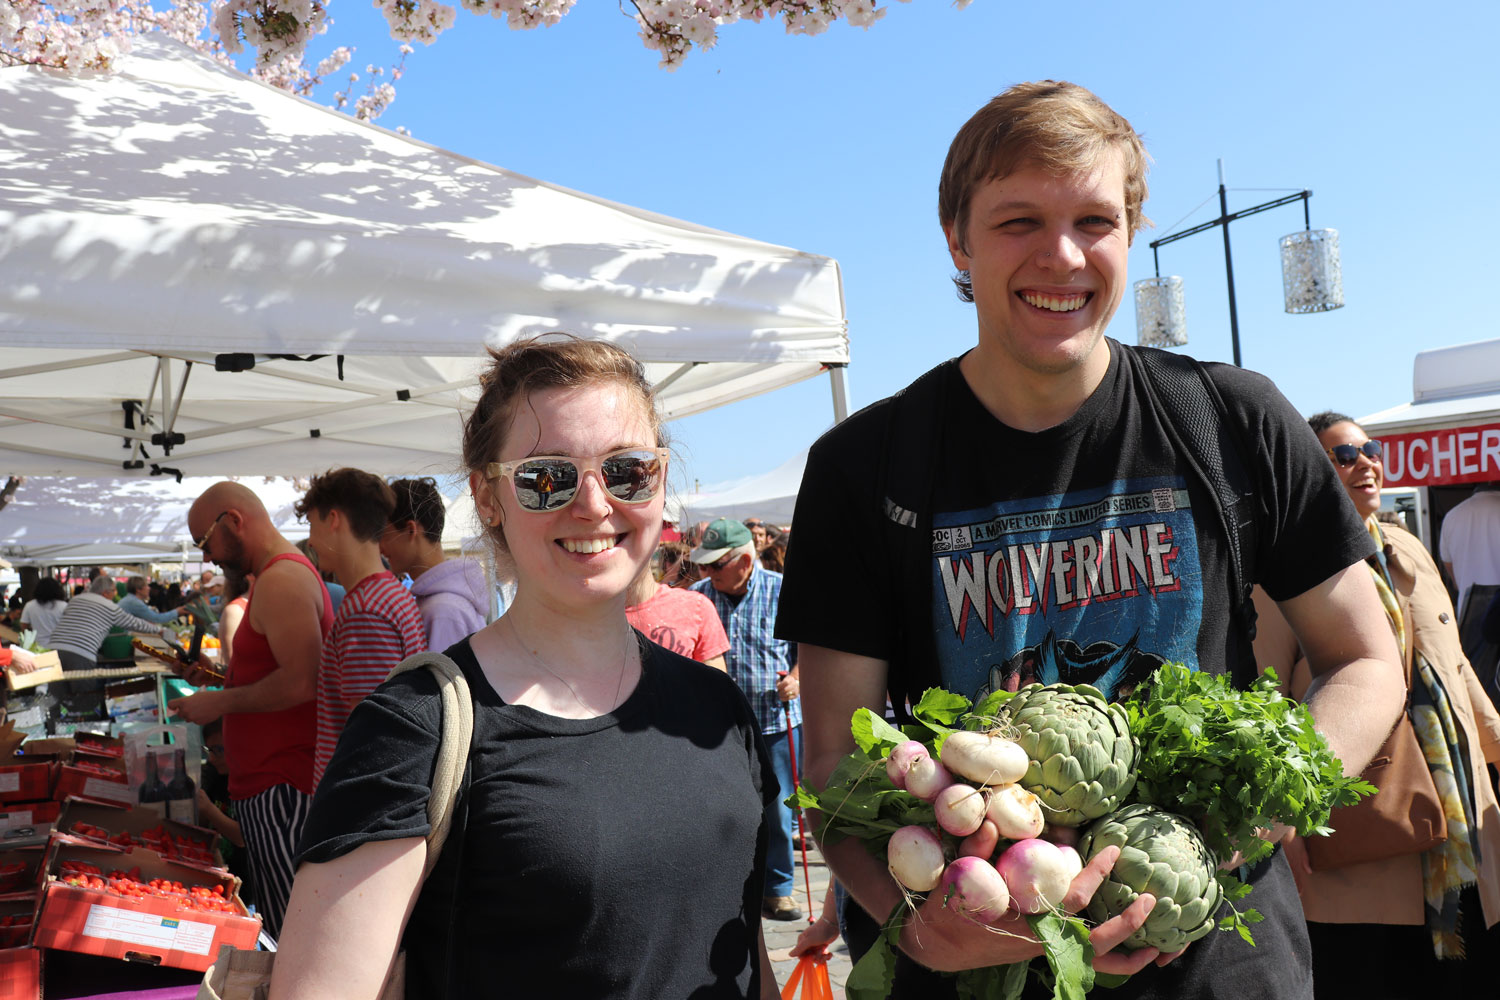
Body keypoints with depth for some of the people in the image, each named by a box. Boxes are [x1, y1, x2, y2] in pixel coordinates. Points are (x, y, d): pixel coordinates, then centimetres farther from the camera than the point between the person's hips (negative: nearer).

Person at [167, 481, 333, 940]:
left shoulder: (281, 580, -15)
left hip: (282, 786, -11)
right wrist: (224, 680, 17)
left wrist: (220, 703, -14)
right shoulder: (289, 572, 19)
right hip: (270, 778, 11)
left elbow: (301, 682, -25)